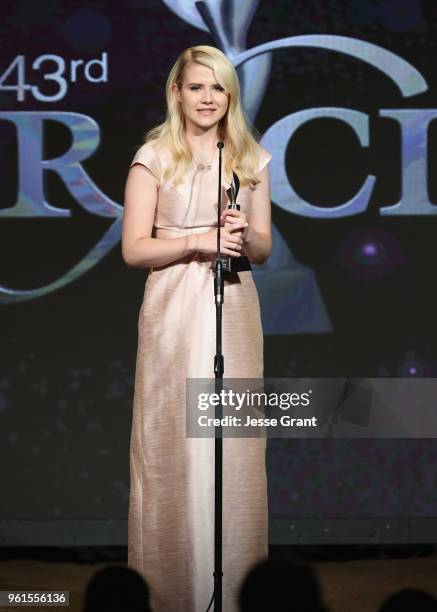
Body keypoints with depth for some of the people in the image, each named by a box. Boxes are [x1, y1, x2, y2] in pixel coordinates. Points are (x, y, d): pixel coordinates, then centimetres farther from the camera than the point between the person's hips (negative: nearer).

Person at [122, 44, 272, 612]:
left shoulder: (252, 159, 10)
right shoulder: (154, 157, 1)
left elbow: (263, 249, 13)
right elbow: (133, 249, -3)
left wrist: (246, 237, -10)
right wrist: (197, 241, -15)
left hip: (233, 310, 3)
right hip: (174, 312, -2)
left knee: (235, 447, 0)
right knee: (173, 447, -3)